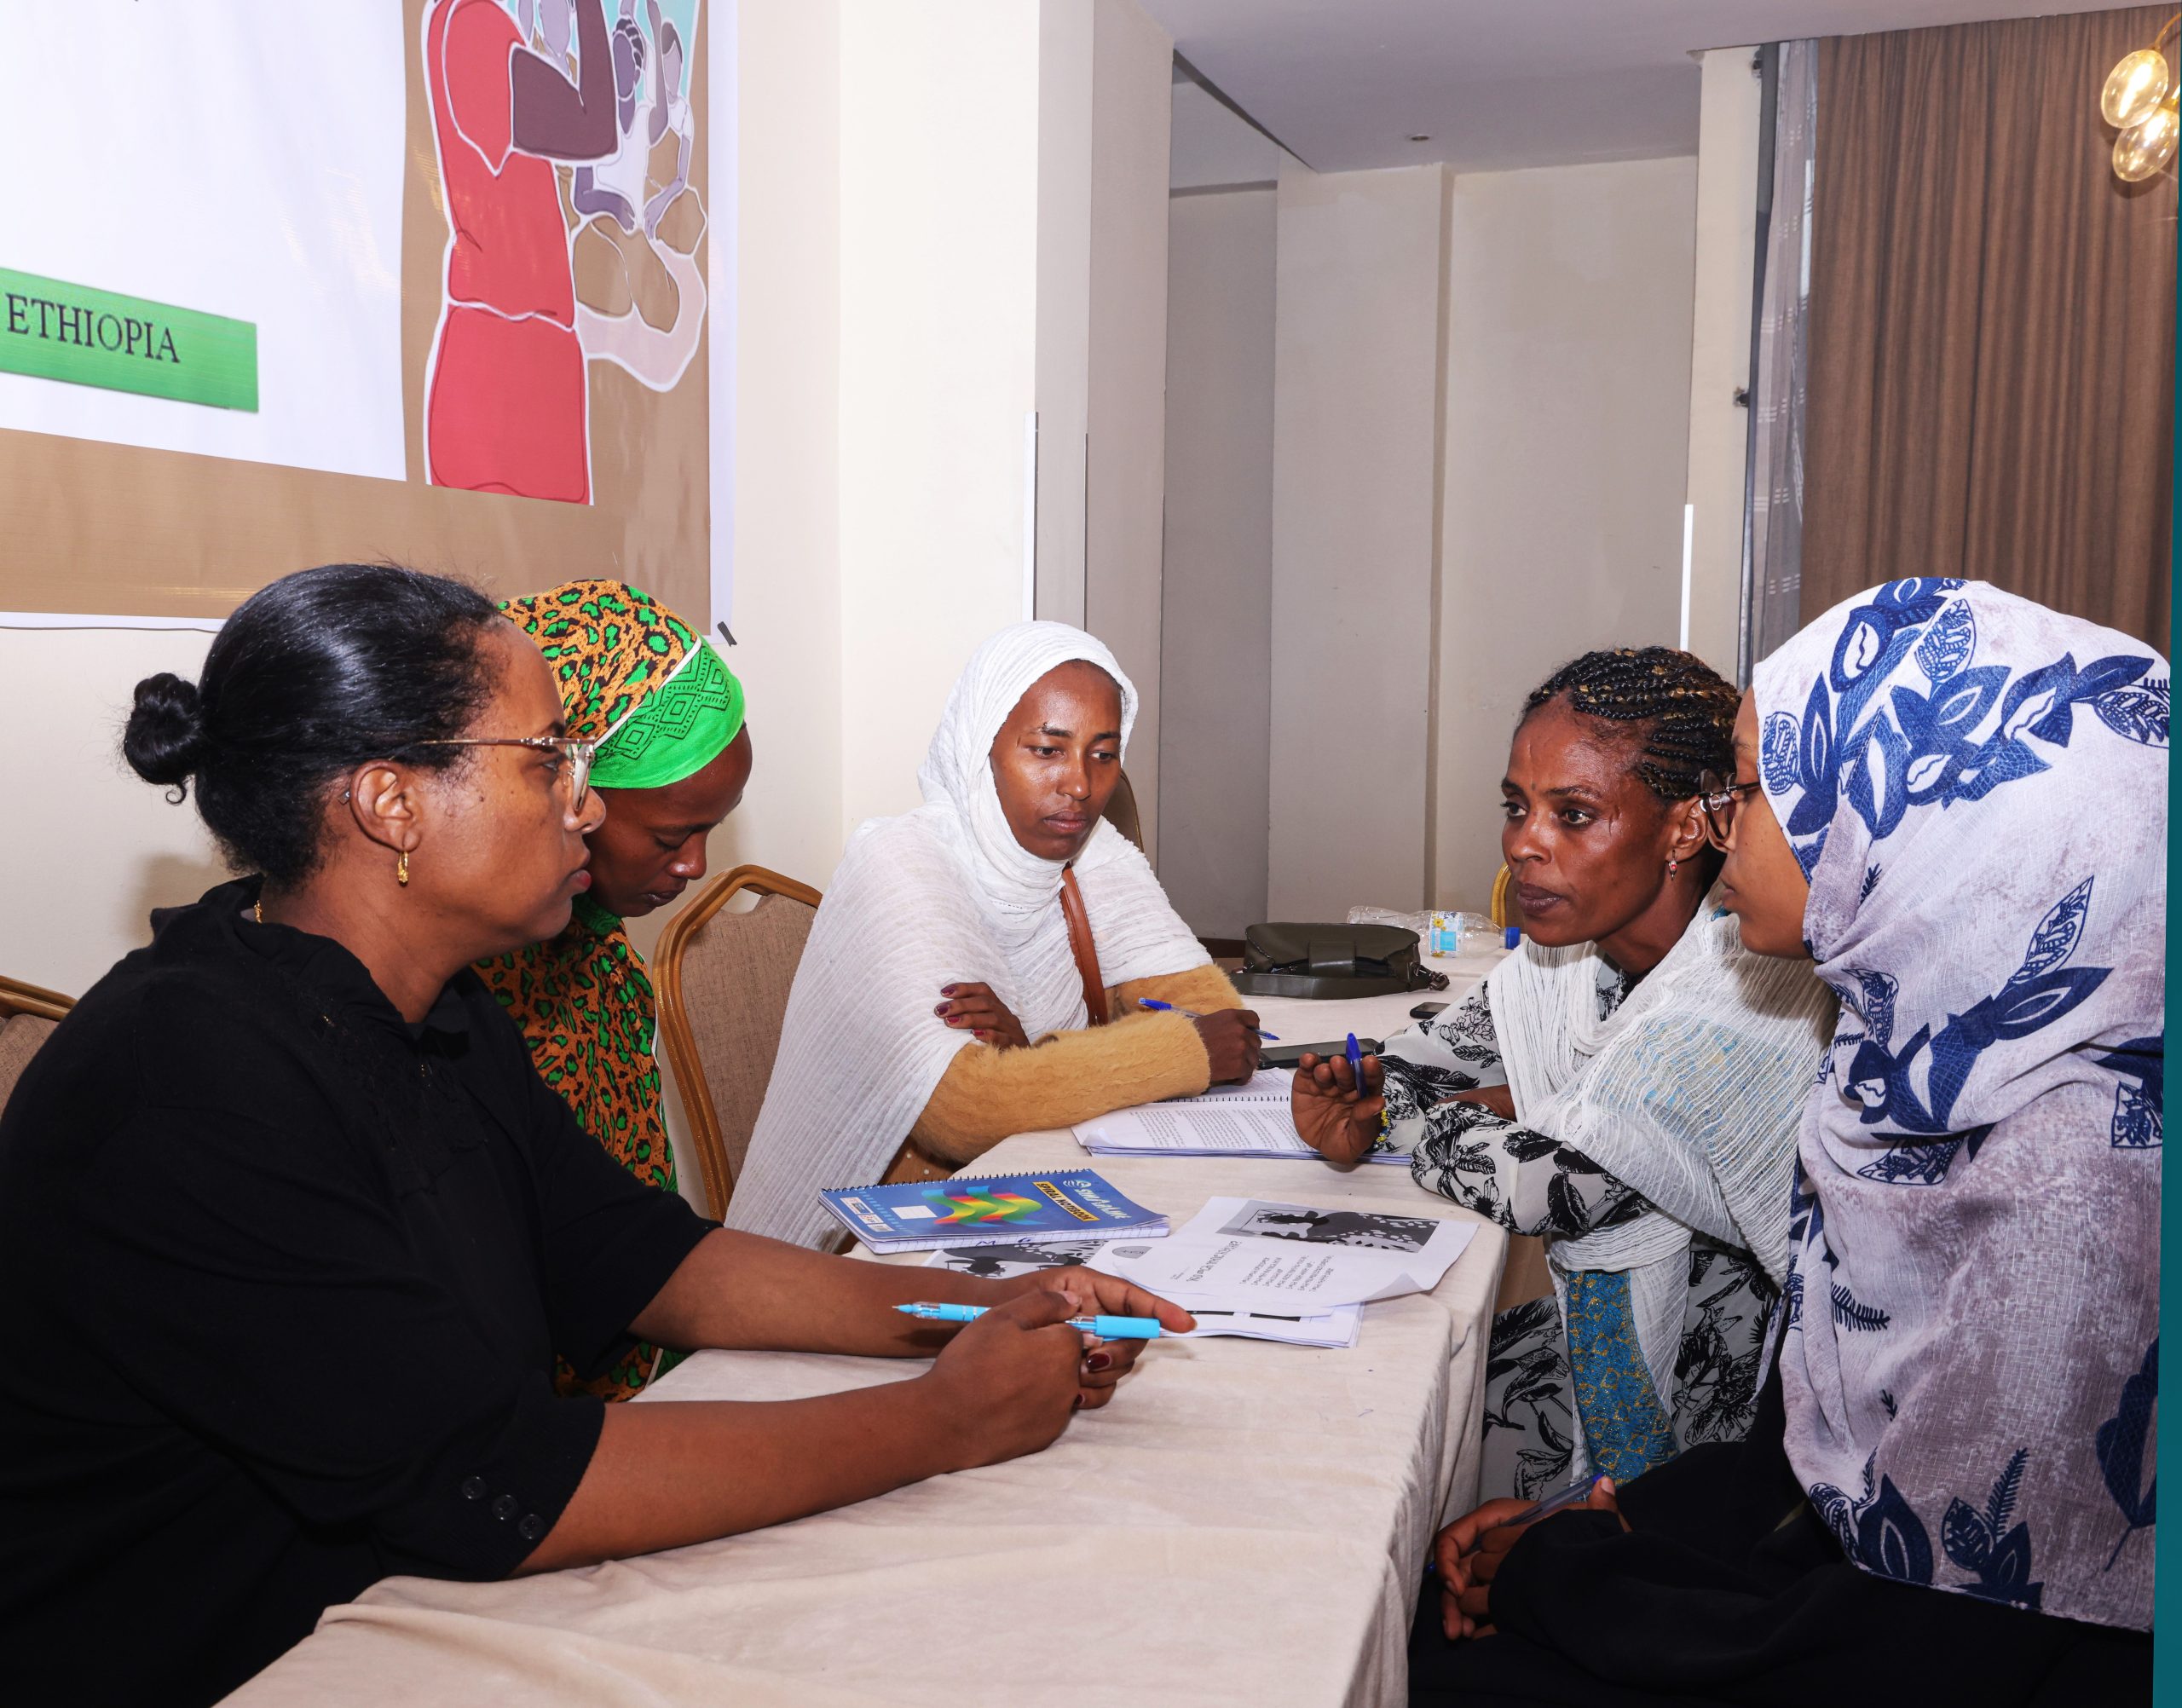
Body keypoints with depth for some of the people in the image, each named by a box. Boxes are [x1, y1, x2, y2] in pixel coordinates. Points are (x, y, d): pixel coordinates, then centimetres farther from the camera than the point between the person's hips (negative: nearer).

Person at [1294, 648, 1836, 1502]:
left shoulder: (1736, 1004, -29)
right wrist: (1366, 1091, -7)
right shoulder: (1578, 948, -3)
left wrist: (1403, 1109, -9)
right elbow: (1459, 1039, 15)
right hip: (1594, 1332, 7)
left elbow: (1534, 1188, -28)